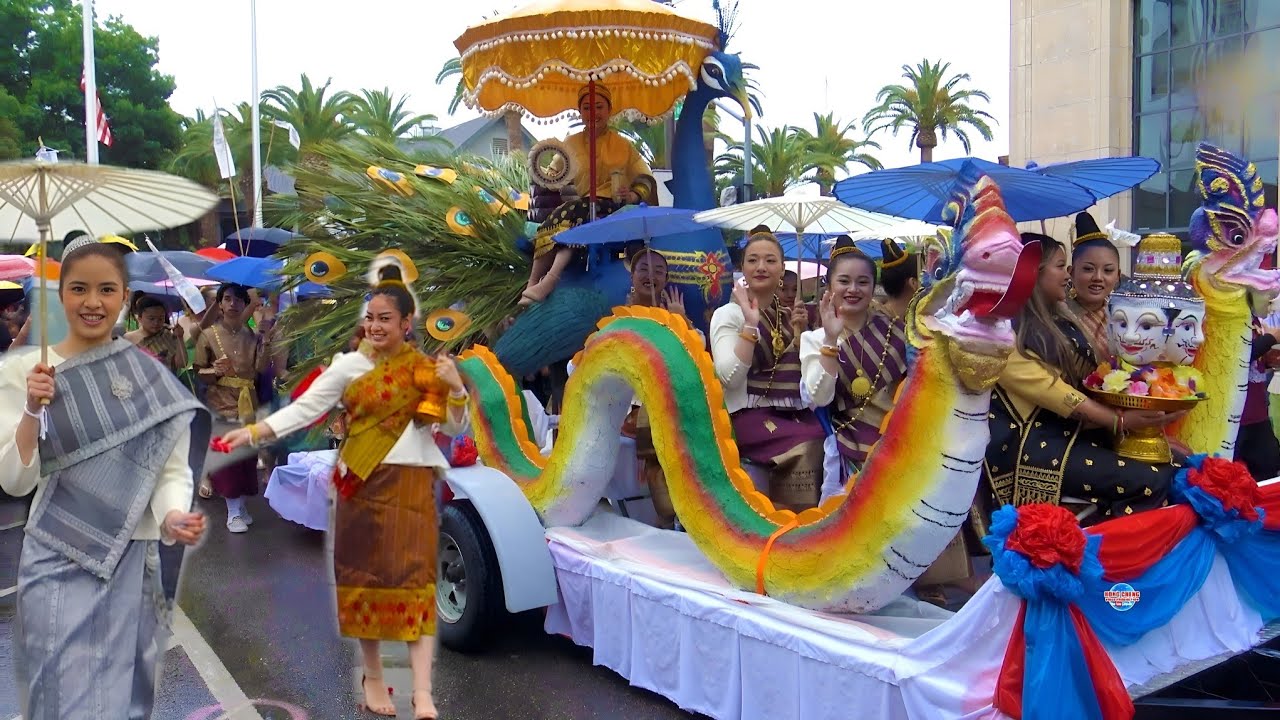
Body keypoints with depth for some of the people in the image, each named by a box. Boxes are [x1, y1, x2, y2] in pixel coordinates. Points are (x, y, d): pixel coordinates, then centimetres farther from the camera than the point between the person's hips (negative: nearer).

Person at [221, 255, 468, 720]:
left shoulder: (427, 368, 2)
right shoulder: (349, 366, 1)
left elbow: (454, 428, 4)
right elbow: (303, 409, -5)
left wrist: (455, 389, -13)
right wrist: (252, 432, -17)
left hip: (412, 485, -1)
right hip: (363, 485, 1)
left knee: (415, 579, -5)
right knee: (365, 576, 7)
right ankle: (373, 677, 23)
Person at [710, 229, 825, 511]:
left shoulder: (790, 315, 16)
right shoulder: (728, 314, -1)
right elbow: (729, 377, -15)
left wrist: (800, 332, 0)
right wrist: (750, 324, -20)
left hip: (795, 412, 5)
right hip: (751, 414, -5)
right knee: (807, 446, -28)